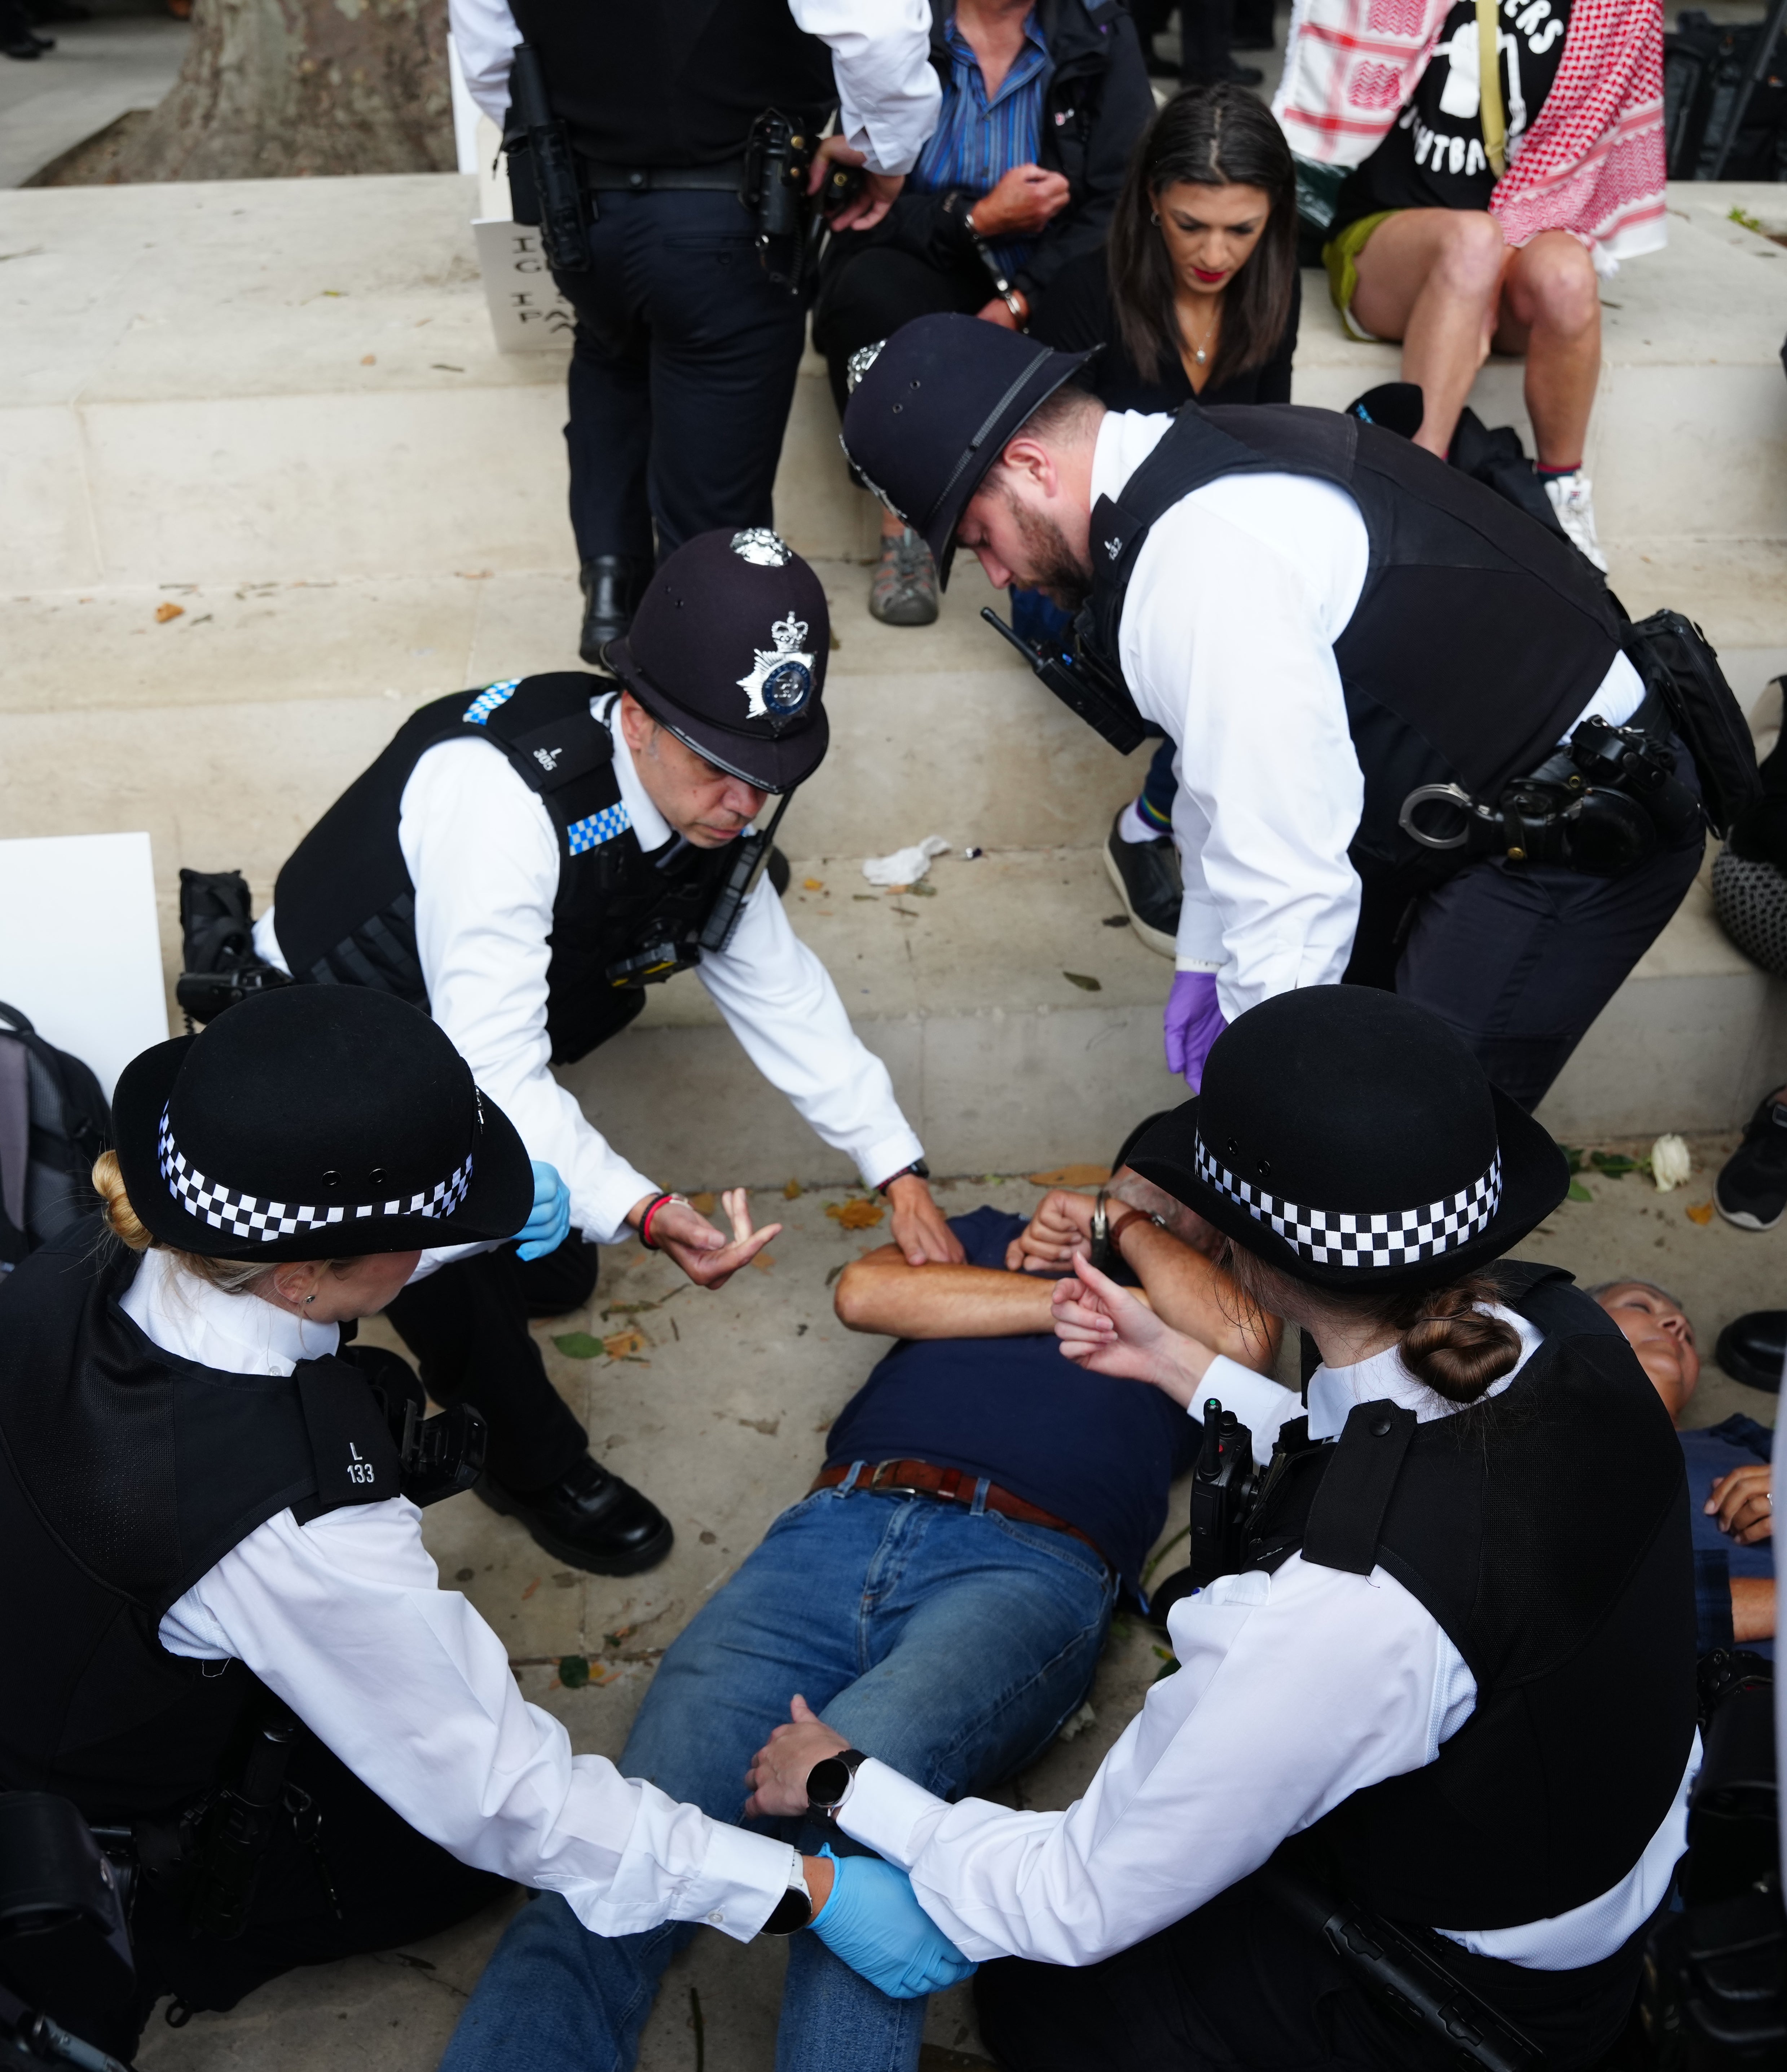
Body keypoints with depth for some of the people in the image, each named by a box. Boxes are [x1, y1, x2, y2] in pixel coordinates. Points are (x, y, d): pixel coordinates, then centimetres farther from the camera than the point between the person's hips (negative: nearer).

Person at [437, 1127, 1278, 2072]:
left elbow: (1242, 1340, 4)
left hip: (1028, 1568, -2)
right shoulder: (987, 1238, 33)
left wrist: (1118, 1225, 19)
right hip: (842, 1526, 2)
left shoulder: (1186, 1296, 29)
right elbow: (865, 1292, 13)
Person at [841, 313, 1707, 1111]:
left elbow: (1286, 875, -29)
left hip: (1582, 834, -10)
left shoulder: (1200, 566, -30)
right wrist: (1203, 958, 17)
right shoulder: (1186, 462, 3)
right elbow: (1233, 757, 14)